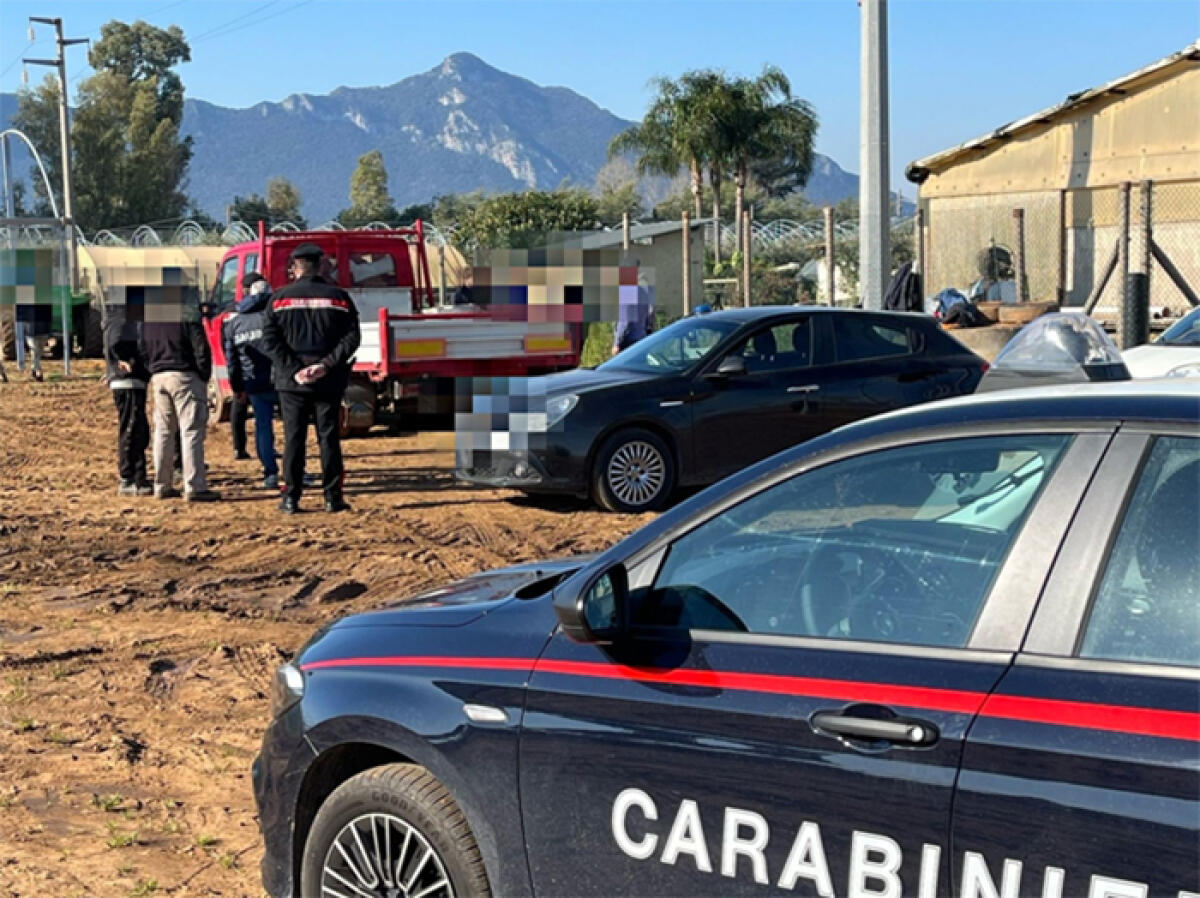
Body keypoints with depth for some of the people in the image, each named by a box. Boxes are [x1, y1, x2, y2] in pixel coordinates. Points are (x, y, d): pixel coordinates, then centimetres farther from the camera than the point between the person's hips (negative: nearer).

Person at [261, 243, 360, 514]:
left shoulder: (279, 298, 1)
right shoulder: (338, 297, 3)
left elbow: (270, 341, -6)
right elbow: (352, 337, -5)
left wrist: (294, 370, -9)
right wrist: (326, 364, -9)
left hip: (291, 381, 0)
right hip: (329, 381, 0)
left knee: (294, 439, 5)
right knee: (329, 439, 5)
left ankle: (291, 499, 5)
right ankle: (333, 497, 5)